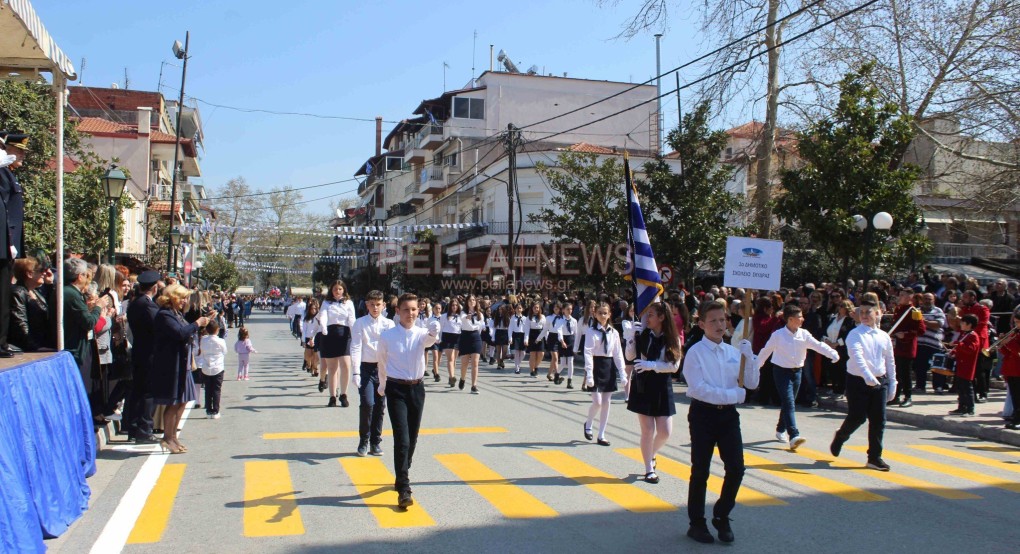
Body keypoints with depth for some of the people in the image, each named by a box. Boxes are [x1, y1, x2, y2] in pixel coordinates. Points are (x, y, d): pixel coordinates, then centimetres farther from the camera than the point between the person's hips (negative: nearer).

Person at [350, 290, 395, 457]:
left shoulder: (389, 324, 3)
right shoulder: (360, 323, -1)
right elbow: (356, 348, -4)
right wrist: (356, 372, -11)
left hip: (383, 368, 2)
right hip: (366, 367, -2)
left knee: (380, 406, 7)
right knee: (367, 404, -12)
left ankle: (376, 442, 21)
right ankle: (363, 441, 6)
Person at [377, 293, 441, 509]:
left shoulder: (421, 334, -4)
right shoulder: (387, 336, -7)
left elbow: (429, 340, -29)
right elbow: (382, 362, 9)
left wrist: (433, 333, -51)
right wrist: (383, 384, 21)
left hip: (417, 388, 3)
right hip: (396, 389, -3)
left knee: (412, 438, 14)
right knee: (401, 439, -12)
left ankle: (402, 476, 36)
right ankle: (403, 489, -11)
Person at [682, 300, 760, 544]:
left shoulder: (734, 352, 6)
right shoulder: (695, 352, -9)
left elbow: (752, 384, 6)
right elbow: (699, 388, -18)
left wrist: (750, 357, -8)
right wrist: (733, 394, -19)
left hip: (728, 414, 5)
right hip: (703, 414, -4)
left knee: (736, 469, 2)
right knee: (700, 471, 5)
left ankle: (721, 517, 24)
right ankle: (697, 523, 21)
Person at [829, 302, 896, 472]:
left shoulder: (884, 336, 8)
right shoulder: (855, 334, -10)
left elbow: (890, 362, 15)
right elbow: (857, 356, -26)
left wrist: (892, 384, 14)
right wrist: (867, 375, -39)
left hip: (880, 381, 5)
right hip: (858, 381, -5)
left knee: (878, 420, 3)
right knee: (857, 417, -3)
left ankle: (875, 457, 14)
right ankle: (840, 437, 28)